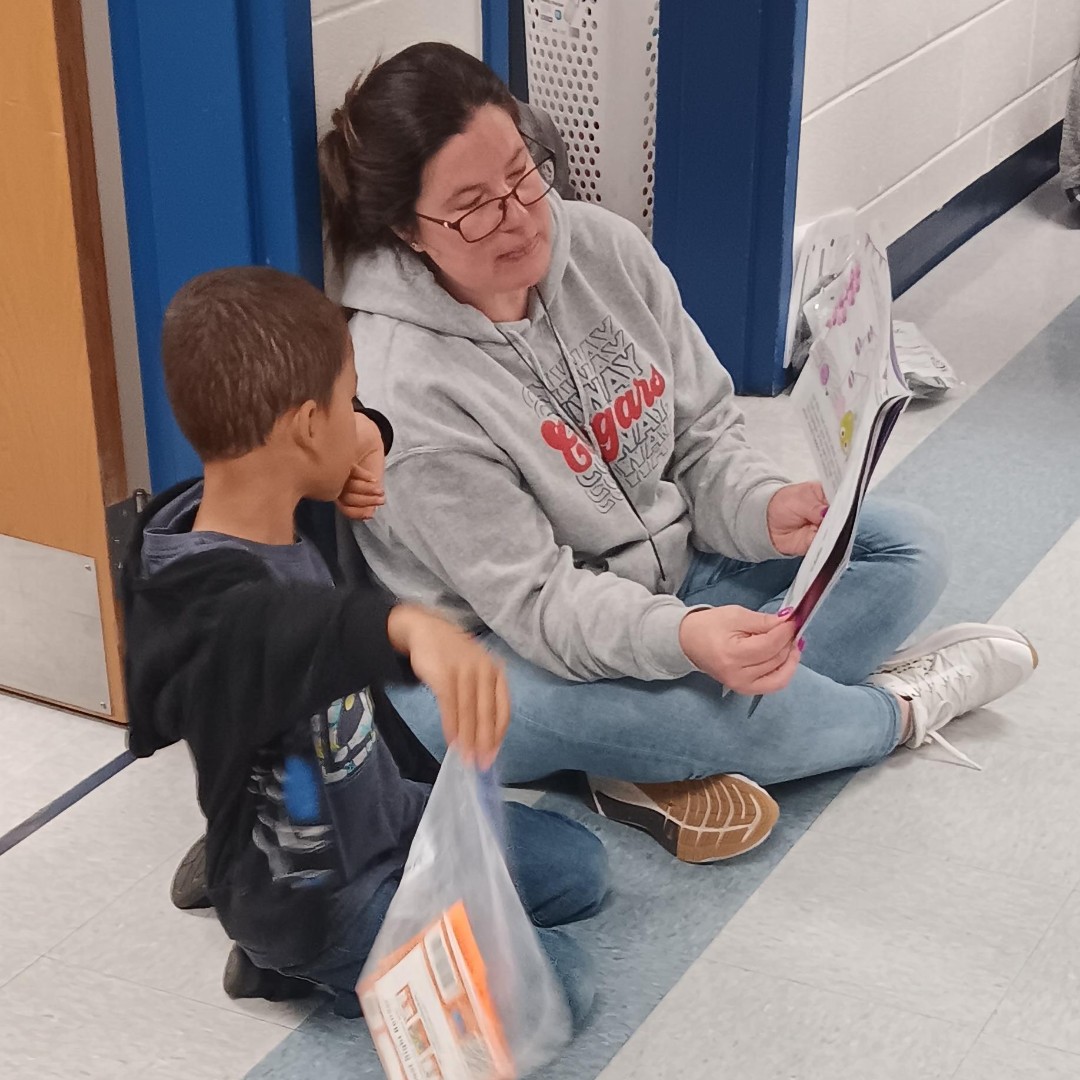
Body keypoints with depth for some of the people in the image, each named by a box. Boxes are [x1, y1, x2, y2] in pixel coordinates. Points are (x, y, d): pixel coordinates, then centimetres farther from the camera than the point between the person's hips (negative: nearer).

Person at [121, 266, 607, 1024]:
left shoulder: (283, 519, -9)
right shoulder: (211, 598, -37)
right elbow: (287, 629, -61)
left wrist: (361, 441, -11)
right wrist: (409, 626, -81)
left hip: (385, 815, 9)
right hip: (315, 898, -9)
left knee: (581, 870, 17)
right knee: (557, 987, -8)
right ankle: (303, 962, 5)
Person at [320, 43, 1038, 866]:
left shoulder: (605, 248, -8)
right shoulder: (404, 384, -26)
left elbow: (706, 432, 0)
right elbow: (536, 603, -26)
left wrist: (767, 508, -21)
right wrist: (683, 638, -43)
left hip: (669, 570, 7)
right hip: (505, 654, -6)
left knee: (908, 548, -1)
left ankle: (665, 767, -20)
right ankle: (896, 708, -10)